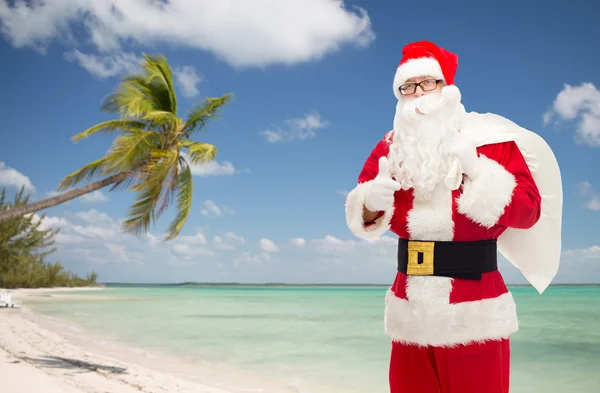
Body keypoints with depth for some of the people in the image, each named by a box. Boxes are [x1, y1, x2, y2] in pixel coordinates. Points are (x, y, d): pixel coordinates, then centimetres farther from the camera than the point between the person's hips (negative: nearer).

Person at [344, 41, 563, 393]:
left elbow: (529, 211, -12)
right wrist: (371, 202, -17)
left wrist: (477, 171, -22)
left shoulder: (490, 140, -5)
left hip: (475, 315, -3)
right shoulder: (391, 148, 6)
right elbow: (359, 218, 5)